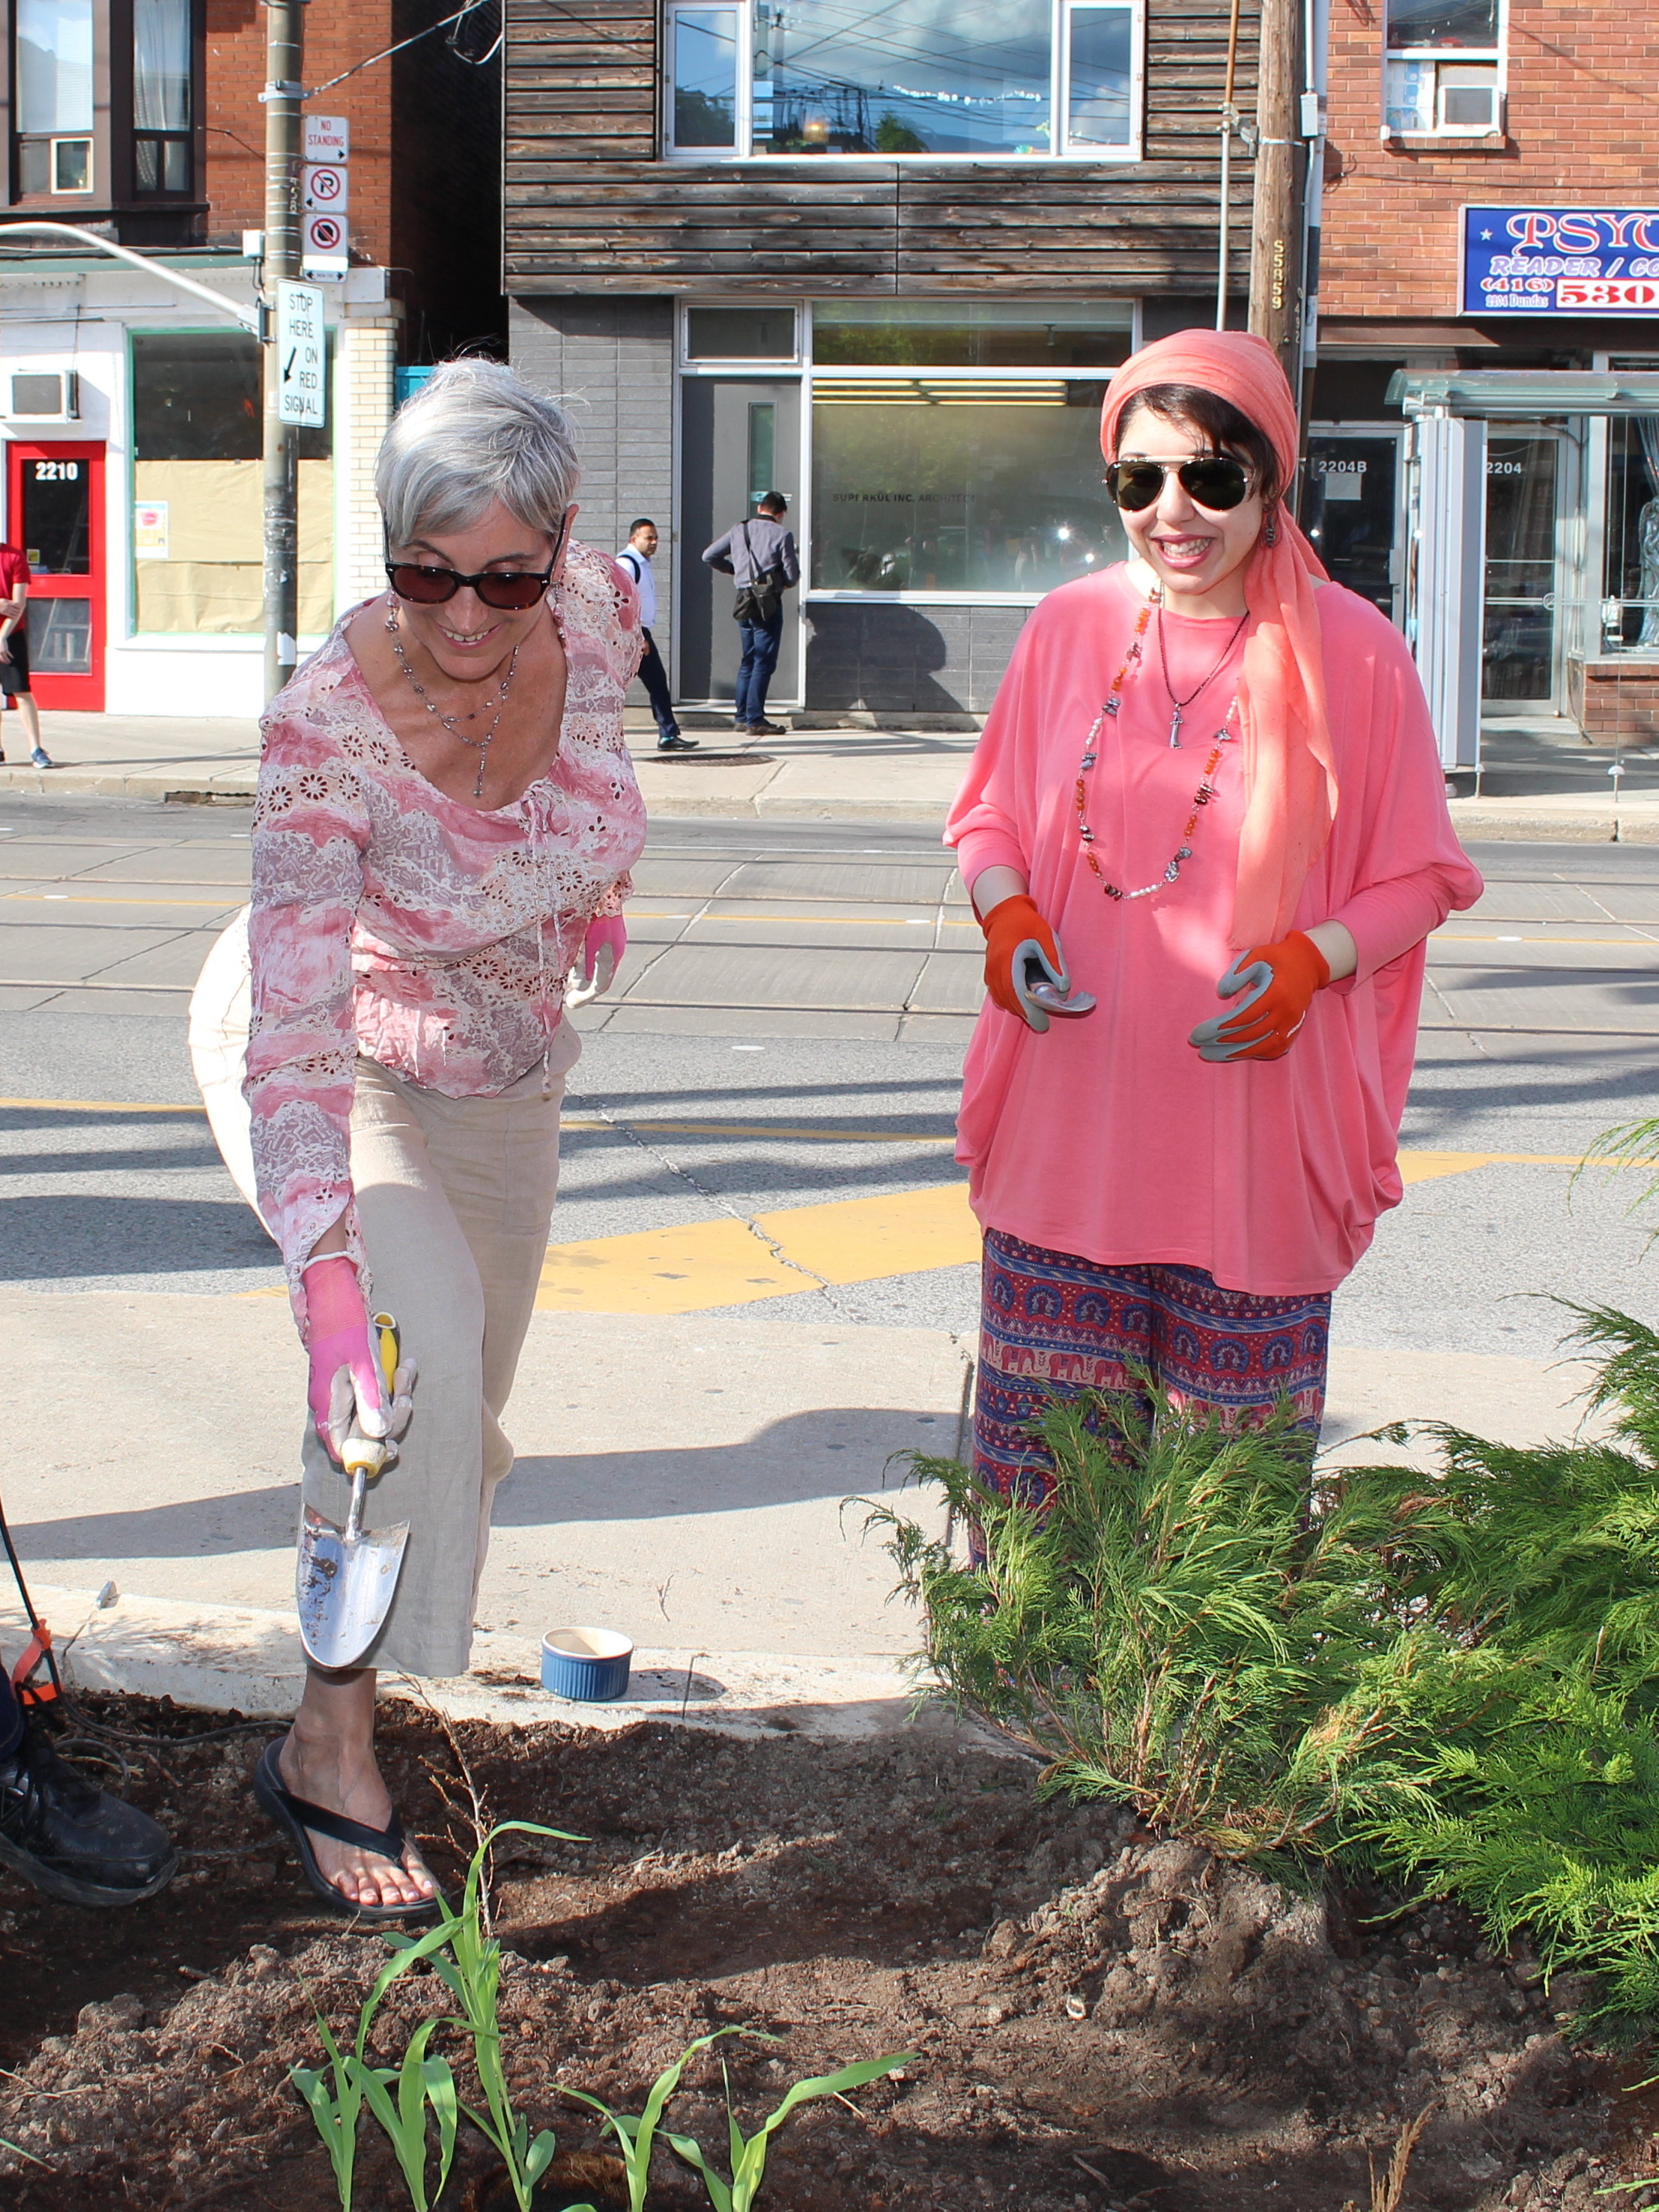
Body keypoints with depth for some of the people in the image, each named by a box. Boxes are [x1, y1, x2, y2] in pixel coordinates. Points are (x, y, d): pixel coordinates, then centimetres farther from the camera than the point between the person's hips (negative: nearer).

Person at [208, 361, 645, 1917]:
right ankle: (330, 1748, -16)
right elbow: (296, 1030, -43)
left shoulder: (598, 609, -23)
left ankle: (390, 1633, 46)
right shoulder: (325, 728, -37)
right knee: (417, 1358, -28)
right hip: (336, 1068, -5)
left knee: (466, 1400, 17)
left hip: (507, 1074, 5)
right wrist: (329, 1287, -53)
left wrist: (600, 887, 3)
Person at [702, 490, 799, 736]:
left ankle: (741, 716, 15)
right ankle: (754, 720, -4)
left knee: (748, 661, 15)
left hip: (744, 601, 5)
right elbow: (792, 577, -7)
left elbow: (709, 556, 10)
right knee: (764, 663, -2)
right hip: (769, 604, -5)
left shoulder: (738, 530, 8)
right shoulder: (782, 534, -6)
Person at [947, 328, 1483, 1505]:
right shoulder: (1069, 627, 4)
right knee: (1044, 1451, 7)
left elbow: (1421, 877, 2)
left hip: (1255, 1118, -2)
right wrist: (1007, 915, -7)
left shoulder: (1352, 649, -5)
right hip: (1070, 1119, 2)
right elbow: (991, 818, 15)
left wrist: (1312, 956, -17)